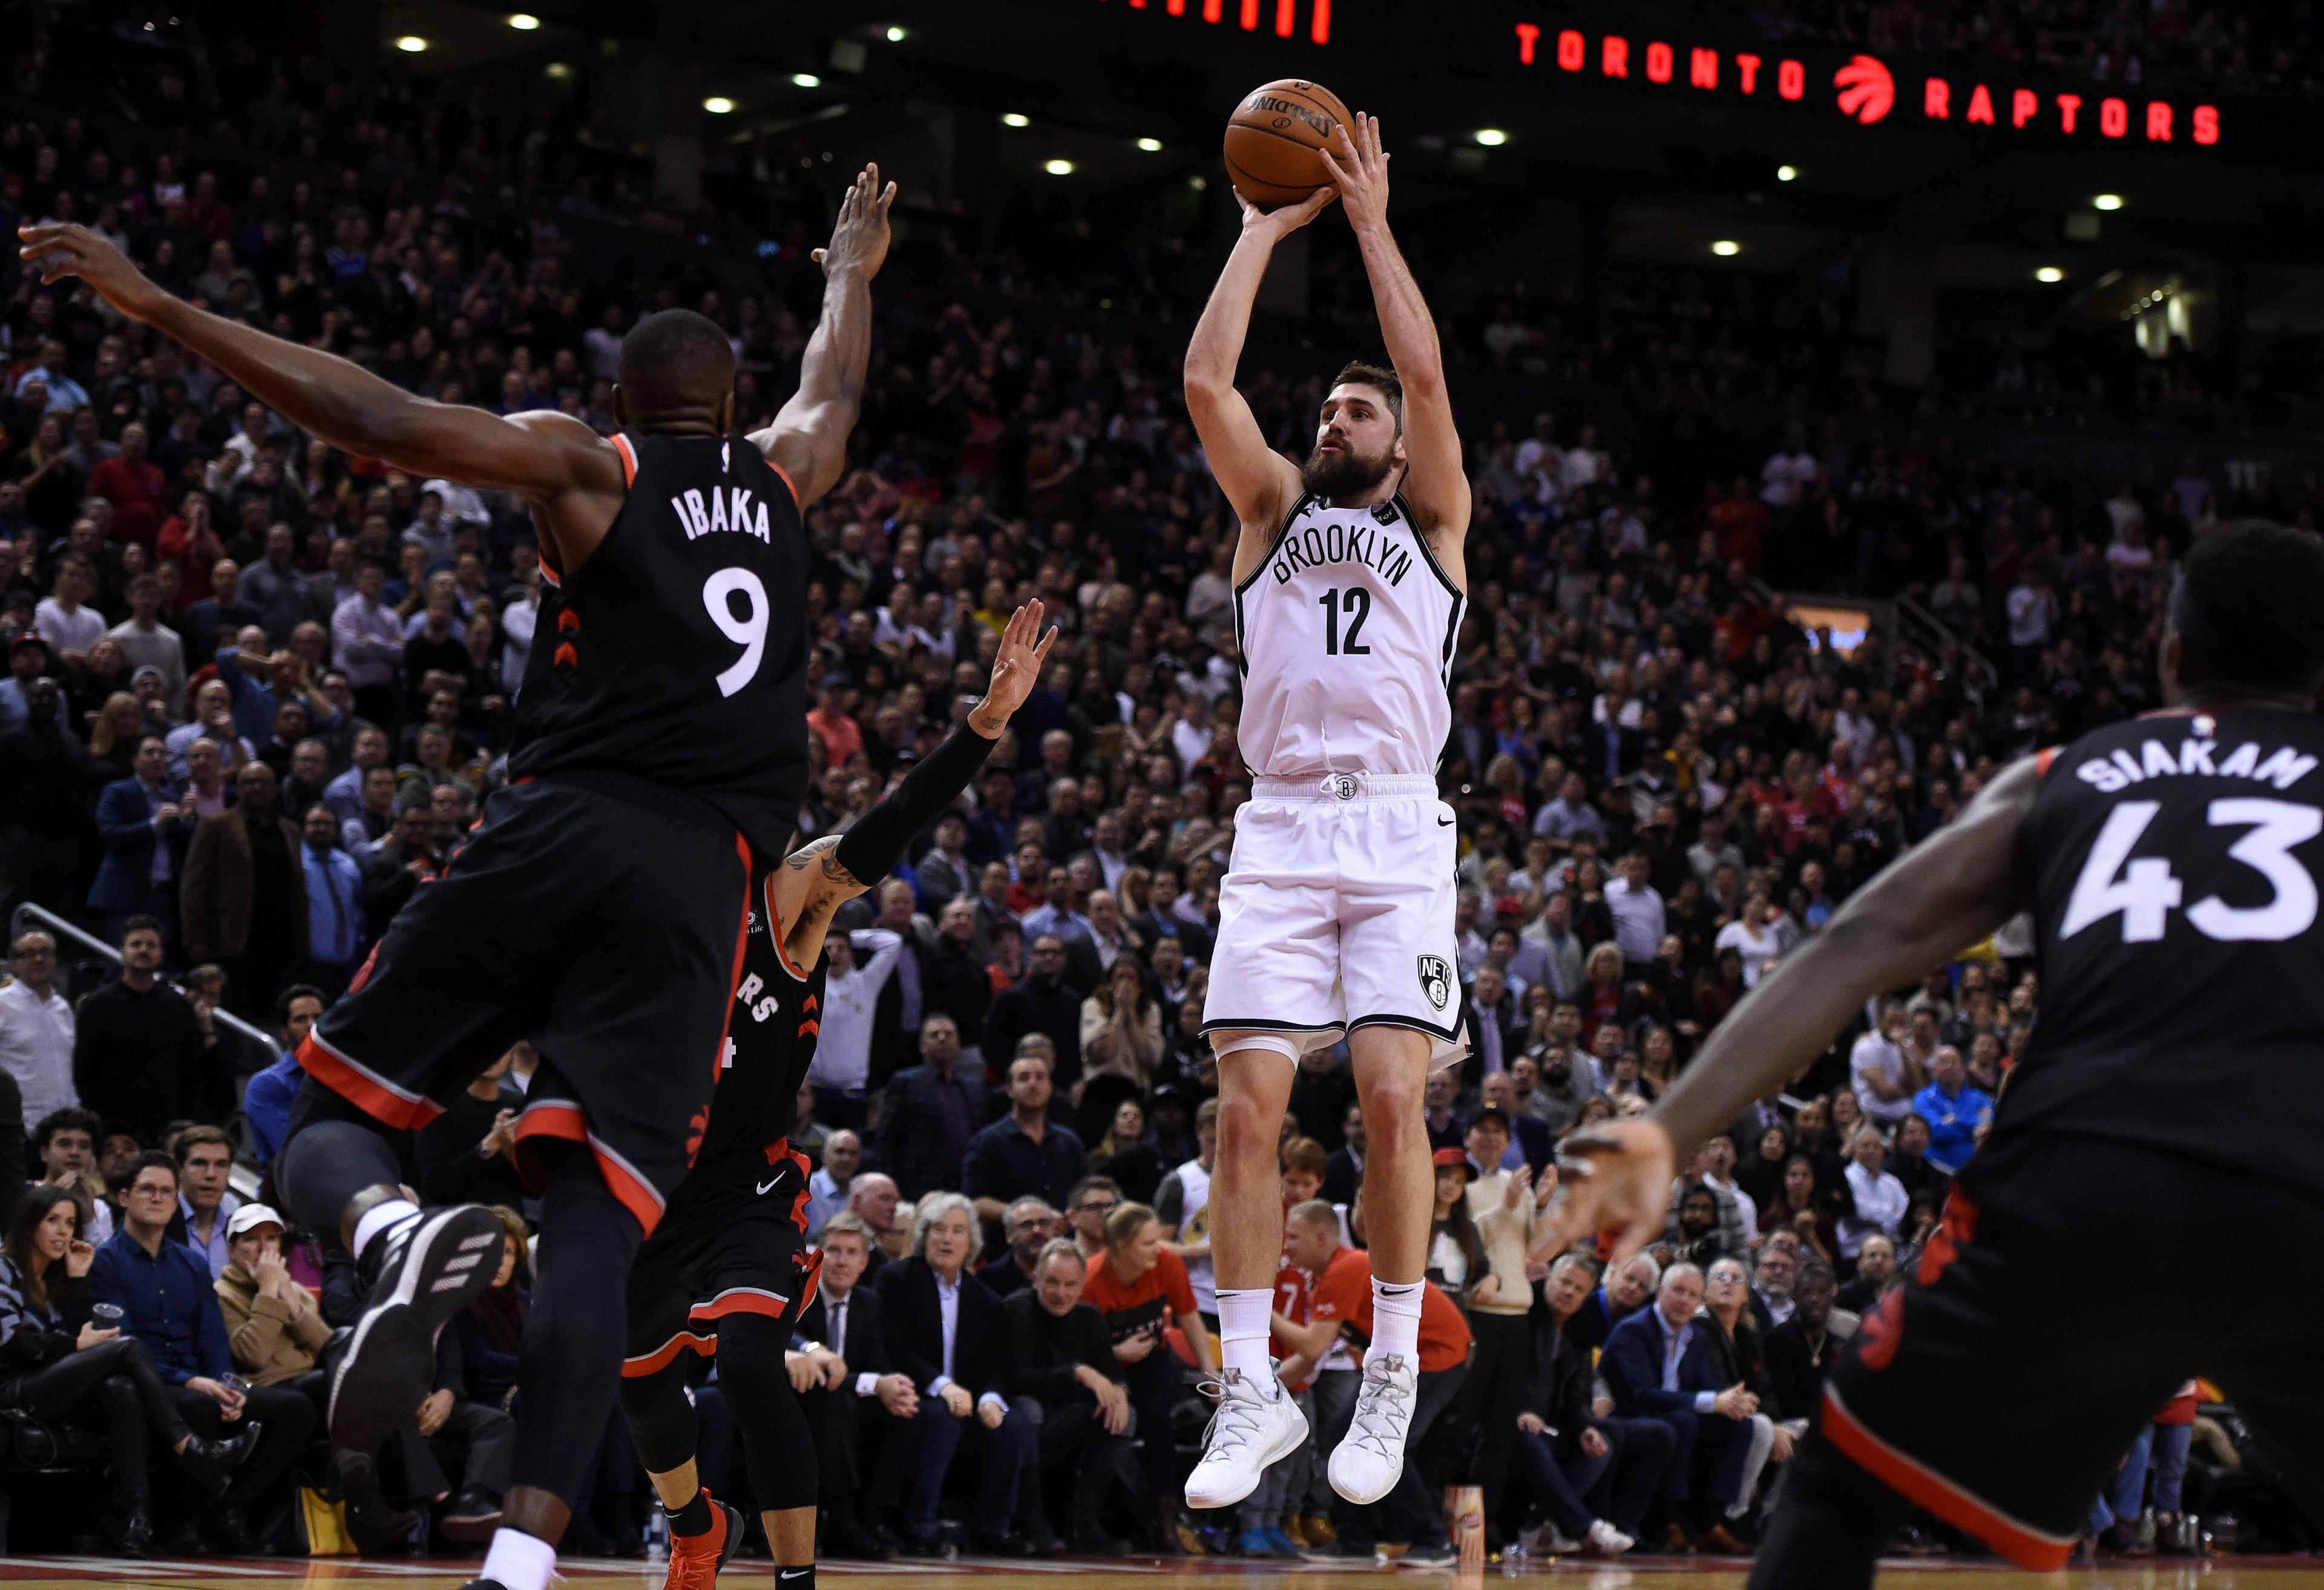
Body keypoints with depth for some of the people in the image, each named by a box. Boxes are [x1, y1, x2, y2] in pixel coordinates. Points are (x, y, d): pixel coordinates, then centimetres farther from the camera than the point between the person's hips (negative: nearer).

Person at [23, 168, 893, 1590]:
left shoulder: (586, 462, 9)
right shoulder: (783, 477, 21)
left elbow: (380, 423, -3)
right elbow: (836, 387, 45)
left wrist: (159, 307, -2)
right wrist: (855, 270, 66)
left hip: (562, 831, -3)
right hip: (703, 879, 3)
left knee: (332, 1124, 6)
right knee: (597, 1219, -7)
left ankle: (399, 1229, -33)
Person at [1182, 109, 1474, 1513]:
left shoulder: (1432, 517, 17)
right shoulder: (1275, 508, 22)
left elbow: (1427, 372, 3)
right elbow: (1206, 381, 10)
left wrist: (1371, 220, 7)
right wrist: (1268, 227, 13)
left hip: (1398, 828, -2)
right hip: (1280, 828, 2)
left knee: (1394, 1096, -12)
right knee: (1248, 1106, -8)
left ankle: (1393, 1383, -3)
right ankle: (1253, 1393, -2)